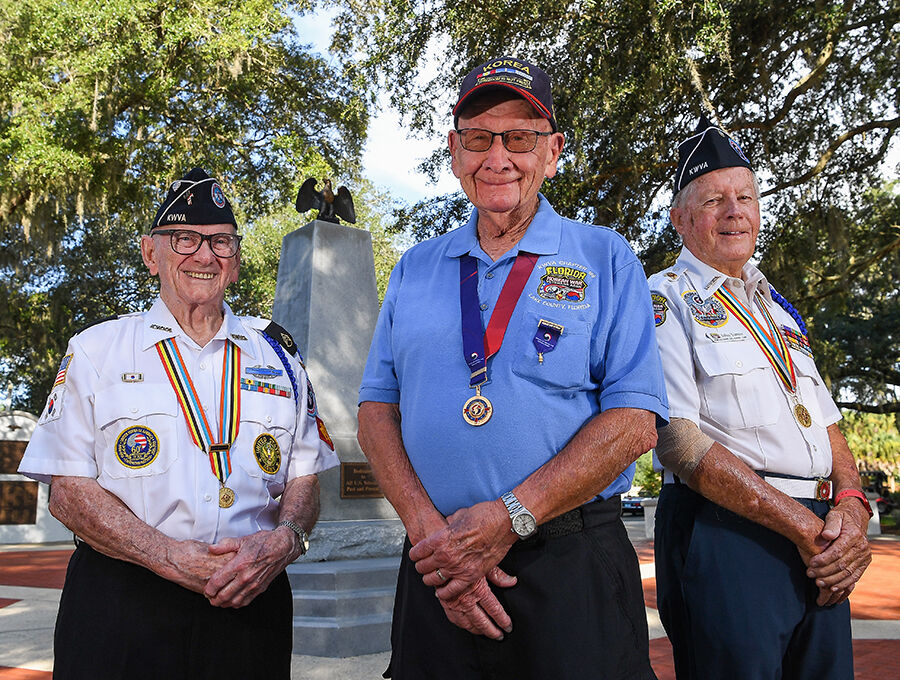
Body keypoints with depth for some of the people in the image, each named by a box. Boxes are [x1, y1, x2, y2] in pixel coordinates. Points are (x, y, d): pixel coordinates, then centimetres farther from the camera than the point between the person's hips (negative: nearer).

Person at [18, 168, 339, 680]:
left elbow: (305, 480, 7)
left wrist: (283, 541, -15)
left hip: (251, 601, 2)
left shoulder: (278, 355, 8)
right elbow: (68, 491, -3)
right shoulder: (95, 350, 4)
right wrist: (173, 557, -16)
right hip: (120, 607, -1)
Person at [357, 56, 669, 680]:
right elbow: (377, 409, 6)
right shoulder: (416, 269, 12)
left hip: (573, 568, -2)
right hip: (438, 573, 3)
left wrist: (510, 518, -16)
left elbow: (634, 421, -7)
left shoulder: (605, 259, 1)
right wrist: (428, 528, -9)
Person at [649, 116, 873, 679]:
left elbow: (830, 427, 17)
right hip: (726, 541, -6)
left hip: (822, 557, 7)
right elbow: (680, 443, -13)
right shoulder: (664, 301, -2)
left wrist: (851, 506, -5)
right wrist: (806, 527, -14)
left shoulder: (779, 310, 20)